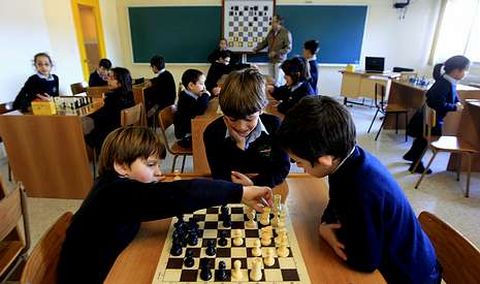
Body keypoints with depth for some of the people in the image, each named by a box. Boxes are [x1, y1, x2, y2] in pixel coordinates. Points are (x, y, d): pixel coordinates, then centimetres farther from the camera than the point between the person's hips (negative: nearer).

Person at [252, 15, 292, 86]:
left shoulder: (286, 33, -10)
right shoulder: (271, 31, 9)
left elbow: (288, 48, -13)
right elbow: (264, 42, 17)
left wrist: (276, 53, -20)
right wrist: (257, 48, 1)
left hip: (280, 60, -6)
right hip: (271, 60, 6)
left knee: (278, 82, -6)